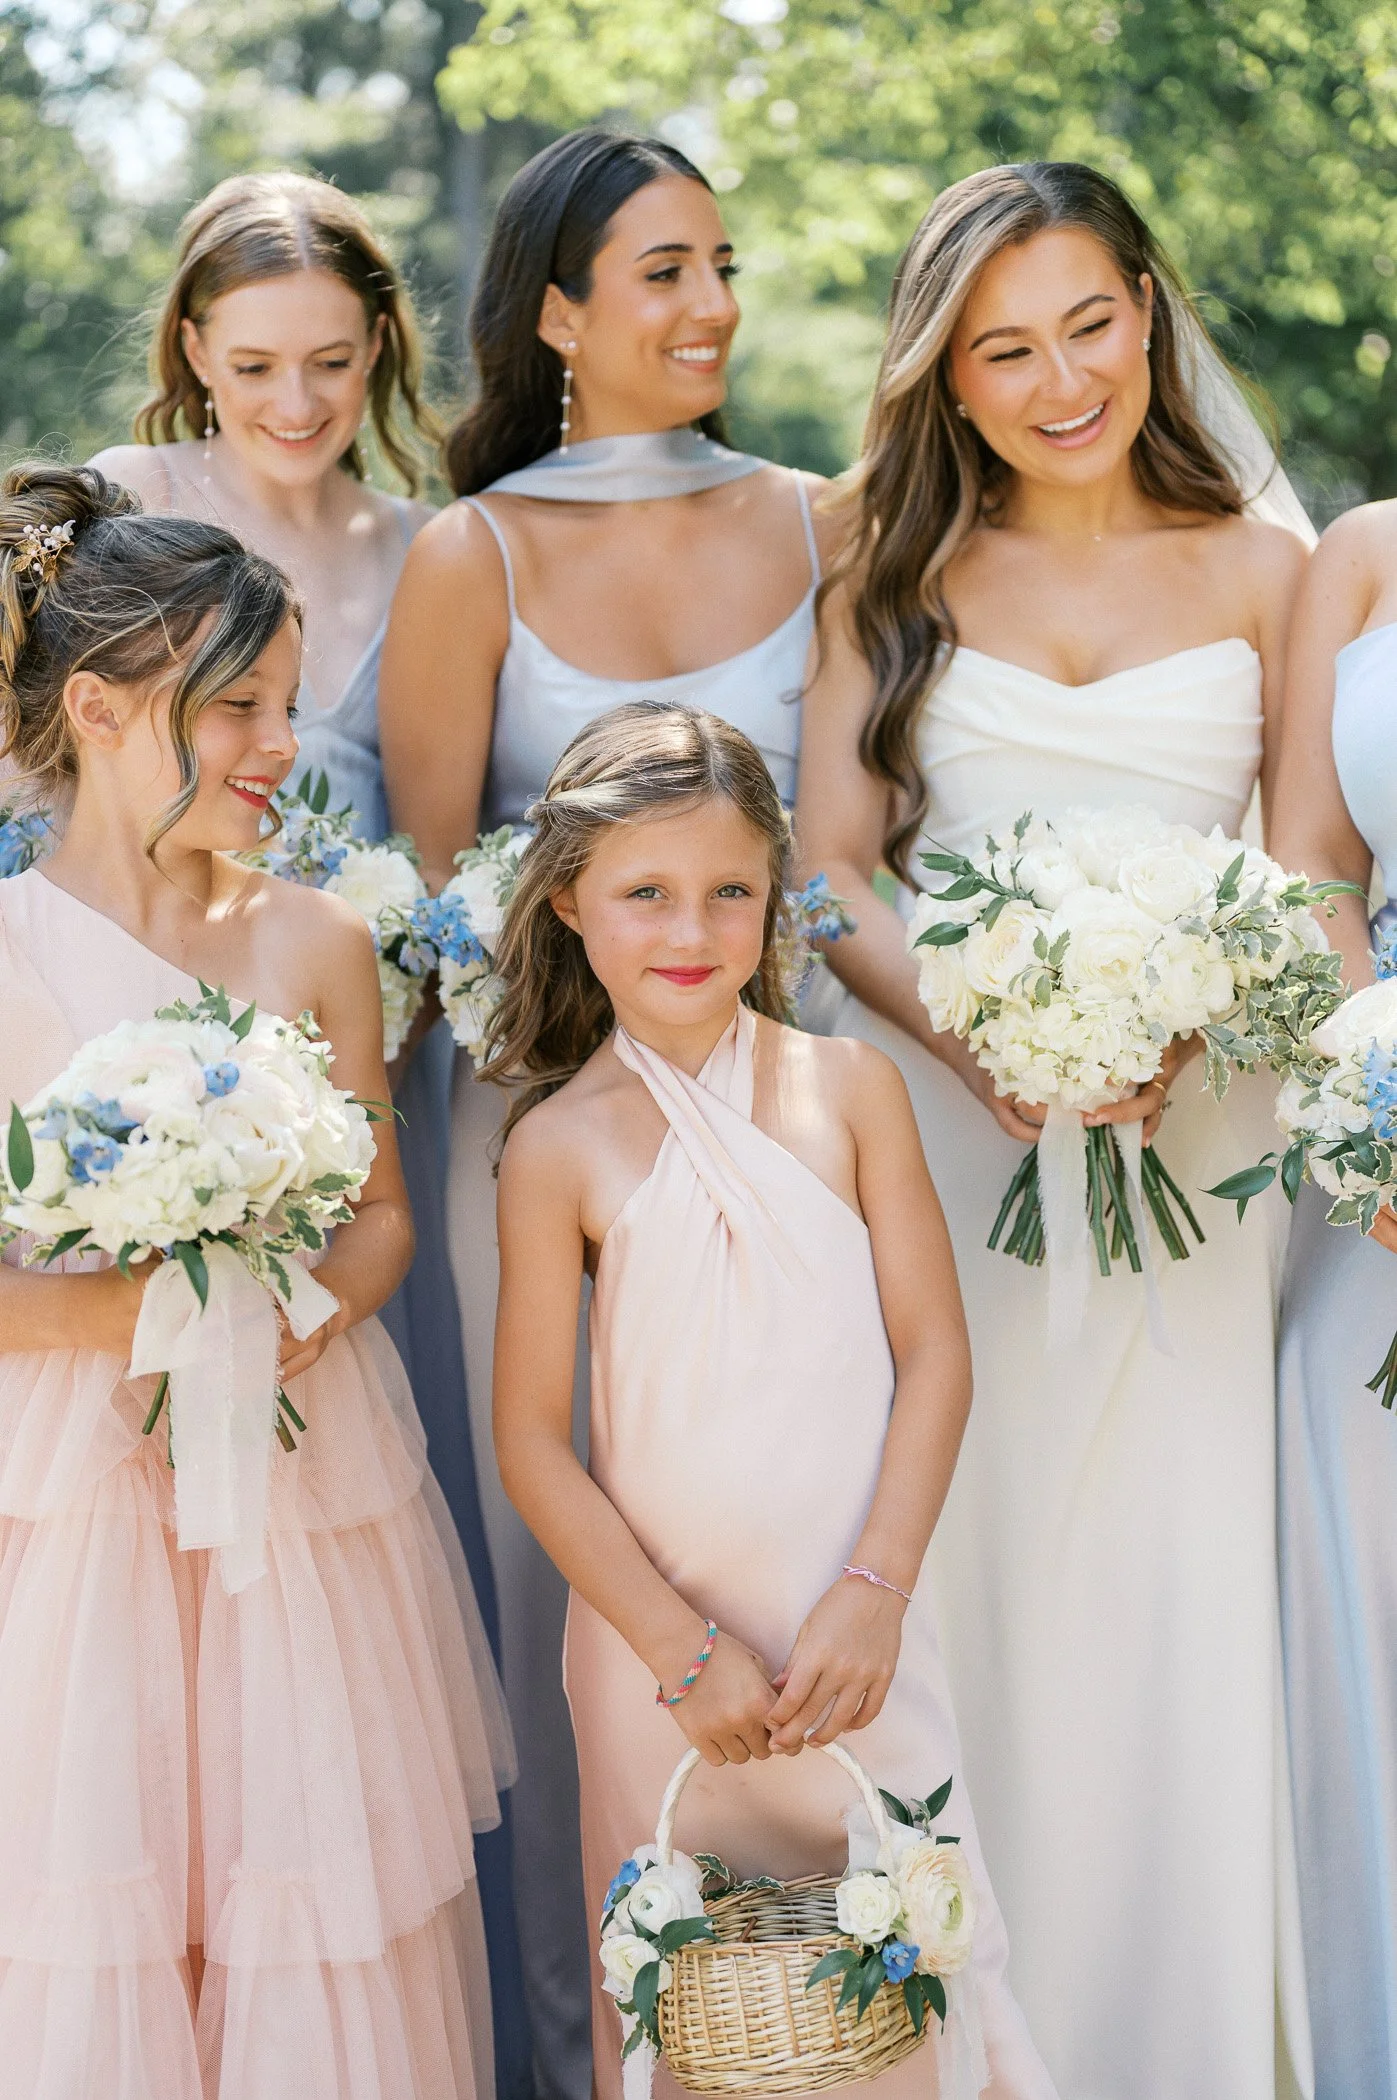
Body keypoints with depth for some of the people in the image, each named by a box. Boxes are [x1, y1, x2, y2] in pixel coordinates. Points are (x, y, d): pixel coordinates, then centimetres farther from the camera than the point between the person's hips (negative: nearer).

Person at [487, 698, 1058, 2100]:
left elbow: (935, 1354, -1)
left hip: (860, 1630, 1)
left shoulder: (849, 1090, -1)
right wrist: (681, 1649, -8)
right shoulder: (561, 1144, -6)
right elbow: (531, 1437, -5)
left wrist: (875, 1594, -10)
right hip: (662, 1631, -1)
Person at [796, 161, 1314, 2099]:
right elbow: (829, 867, 2)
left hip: (1187, 1139, 0)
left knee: (1172, 1571, 1)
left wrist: (1186, 1031, -15)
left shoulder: (1258, 572, 7)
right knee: (961, 1564, 1)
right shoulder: (895, 576, 8)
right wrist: (977, 1042, -14)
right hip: (935, 1124, 0)